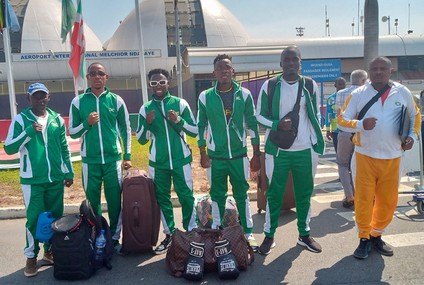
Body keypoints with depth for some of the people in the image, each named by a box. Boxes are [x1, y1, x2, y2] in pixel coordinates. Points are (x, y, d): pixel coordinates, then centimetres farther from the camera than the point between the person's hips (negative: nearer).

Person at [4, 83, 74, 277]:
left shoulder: (57, 119, 6)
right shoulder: (21, 119, -3)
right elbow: (9, 148, -10)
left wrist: (69, 172, 9)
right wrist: (29, 131, -21)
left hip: (56, 179, 4)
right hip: (32, 180, -3)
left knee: (56, 217, 10)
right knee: (34, 218, -2)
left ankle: (50, 252, 26)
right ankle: (31, 257, 12)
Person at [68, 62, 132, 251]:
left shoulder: (116, 100, 3)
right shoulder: (78, 102, 2)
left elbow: (125, 130, 7)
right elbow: (72, 132, 6)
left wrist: (127, 156, 4)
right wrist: (87, 123, -13)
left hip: (113, 159, 0)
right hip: (90, 161, 0)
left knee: (115, 201, 5)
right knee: (92, 202, 8)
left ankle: (115, 238, 18)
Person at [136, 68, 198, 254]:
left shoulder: (180, 103, -2)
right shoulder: (145, 108, 4)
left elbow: (195, 131, -2)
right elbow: (141, 140, 5)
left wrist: (179, 120, -18)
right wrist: (147, 123, -13)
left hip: (180, 160, -2)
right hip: (157, 162, 3)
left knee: (186, 196, 1)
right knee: (162, 198, 9)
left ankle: (191, 232, 16)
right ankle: (170, 234, 22)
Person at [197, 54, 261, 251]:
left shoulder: (244, 94, -2)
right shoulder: (205, 96, -3)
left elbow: (252, 124, 1)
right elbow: (201, 126, 3)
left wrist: (256, 154, 0)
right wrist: (202, 154, 0)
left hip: (239, 155, 0)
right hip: (215, 156, 0)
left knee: (242, 194, 10)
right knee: (217, 195, 11)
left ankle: (248, 233, 21)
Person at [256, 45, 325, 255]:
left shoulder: (310, 85, 4)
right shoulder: (269, 86, -2)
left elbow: (316, 114, 11)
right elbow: (259, 116, 0)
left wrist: (317, 139, 4)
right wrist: (277, 125, -18)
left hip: (305, 149, 2)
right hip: (278, 150, -2)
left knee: (304, 193, 13)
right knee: (274, 193, 6)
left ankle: (304, 234, 29)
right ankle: (269, 235, 20)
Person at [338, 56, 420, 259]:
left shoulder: (403, 93, 3)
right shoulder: (358, 94, -3)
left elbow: (415, 115, 19)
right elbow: (342, 119, -3)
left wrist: (412, 136, 5)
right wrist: (361, 124, -20)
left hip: (392, 157, 2)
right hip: (365, 156, -2)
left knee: (388, 201, 9)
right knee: (363, 199, 1)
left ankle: (377, 236, 29)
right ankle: (364, 239, 18)